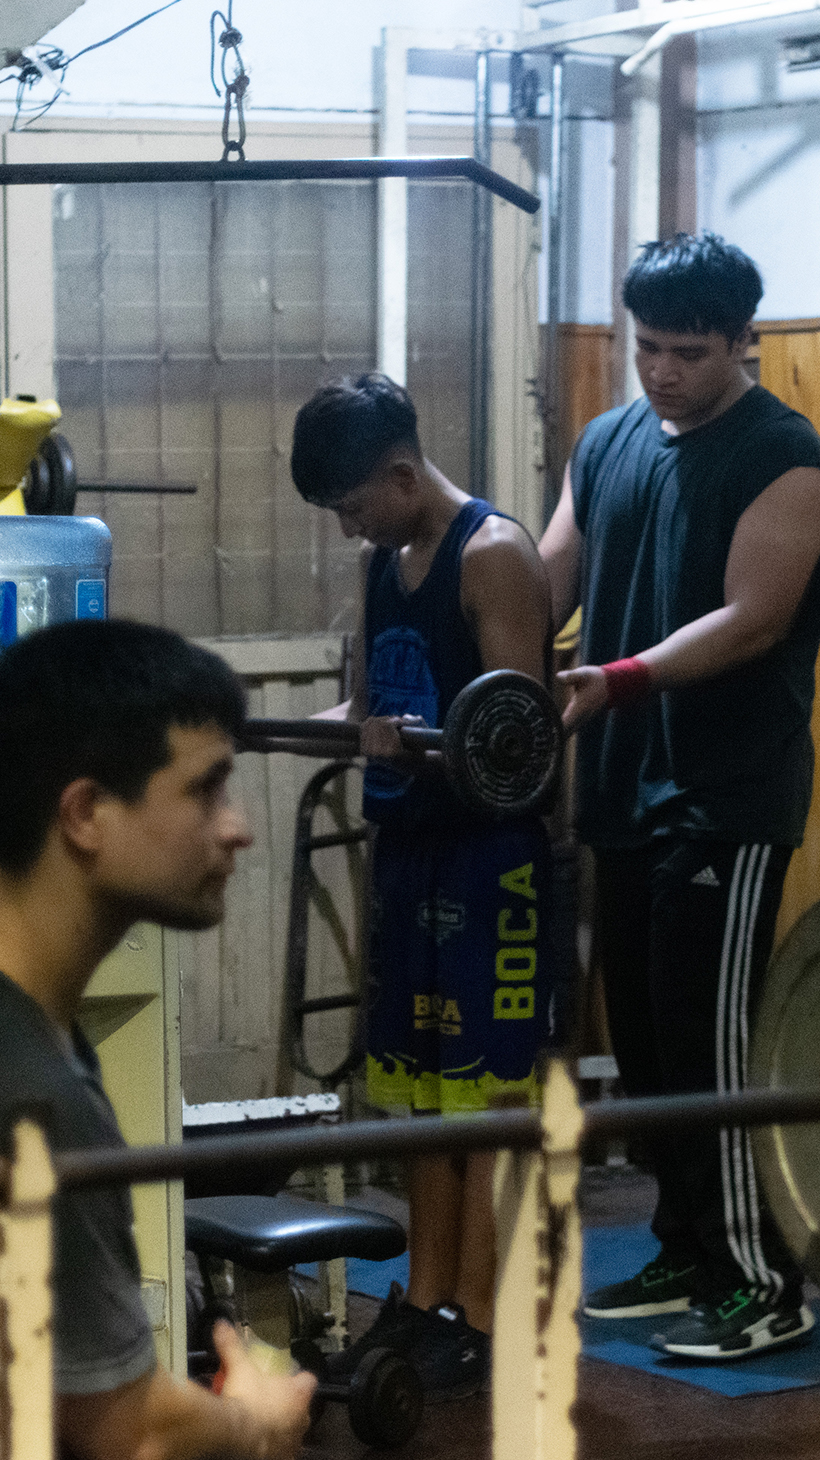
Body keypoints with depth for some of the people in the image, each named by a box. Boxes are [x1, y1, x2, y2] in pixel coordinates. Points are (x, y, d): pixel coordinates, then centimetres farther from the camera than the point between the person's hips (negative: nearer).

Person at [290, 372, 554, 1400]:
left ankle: (485, 1321, 0)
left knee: (487, 1091, -4)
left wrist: (413, 740, -33)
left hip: (490, 858, -8)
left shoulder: (494, 555, -13)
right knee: (419, 1085, 12)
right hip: (407, 847, 9)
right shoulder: (384, 561, 13)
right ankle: (427, 1297, 20)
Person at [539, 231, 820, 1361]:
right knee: (645, 1043, 12)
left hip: (730, 799, -7)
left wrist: (618, 682, -27)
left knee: (706, 1046, -8)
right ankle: (687, 1258, 23)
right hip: (628, 789, 7)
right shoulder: (607, 443, 13)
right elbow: (547, 582, 10)